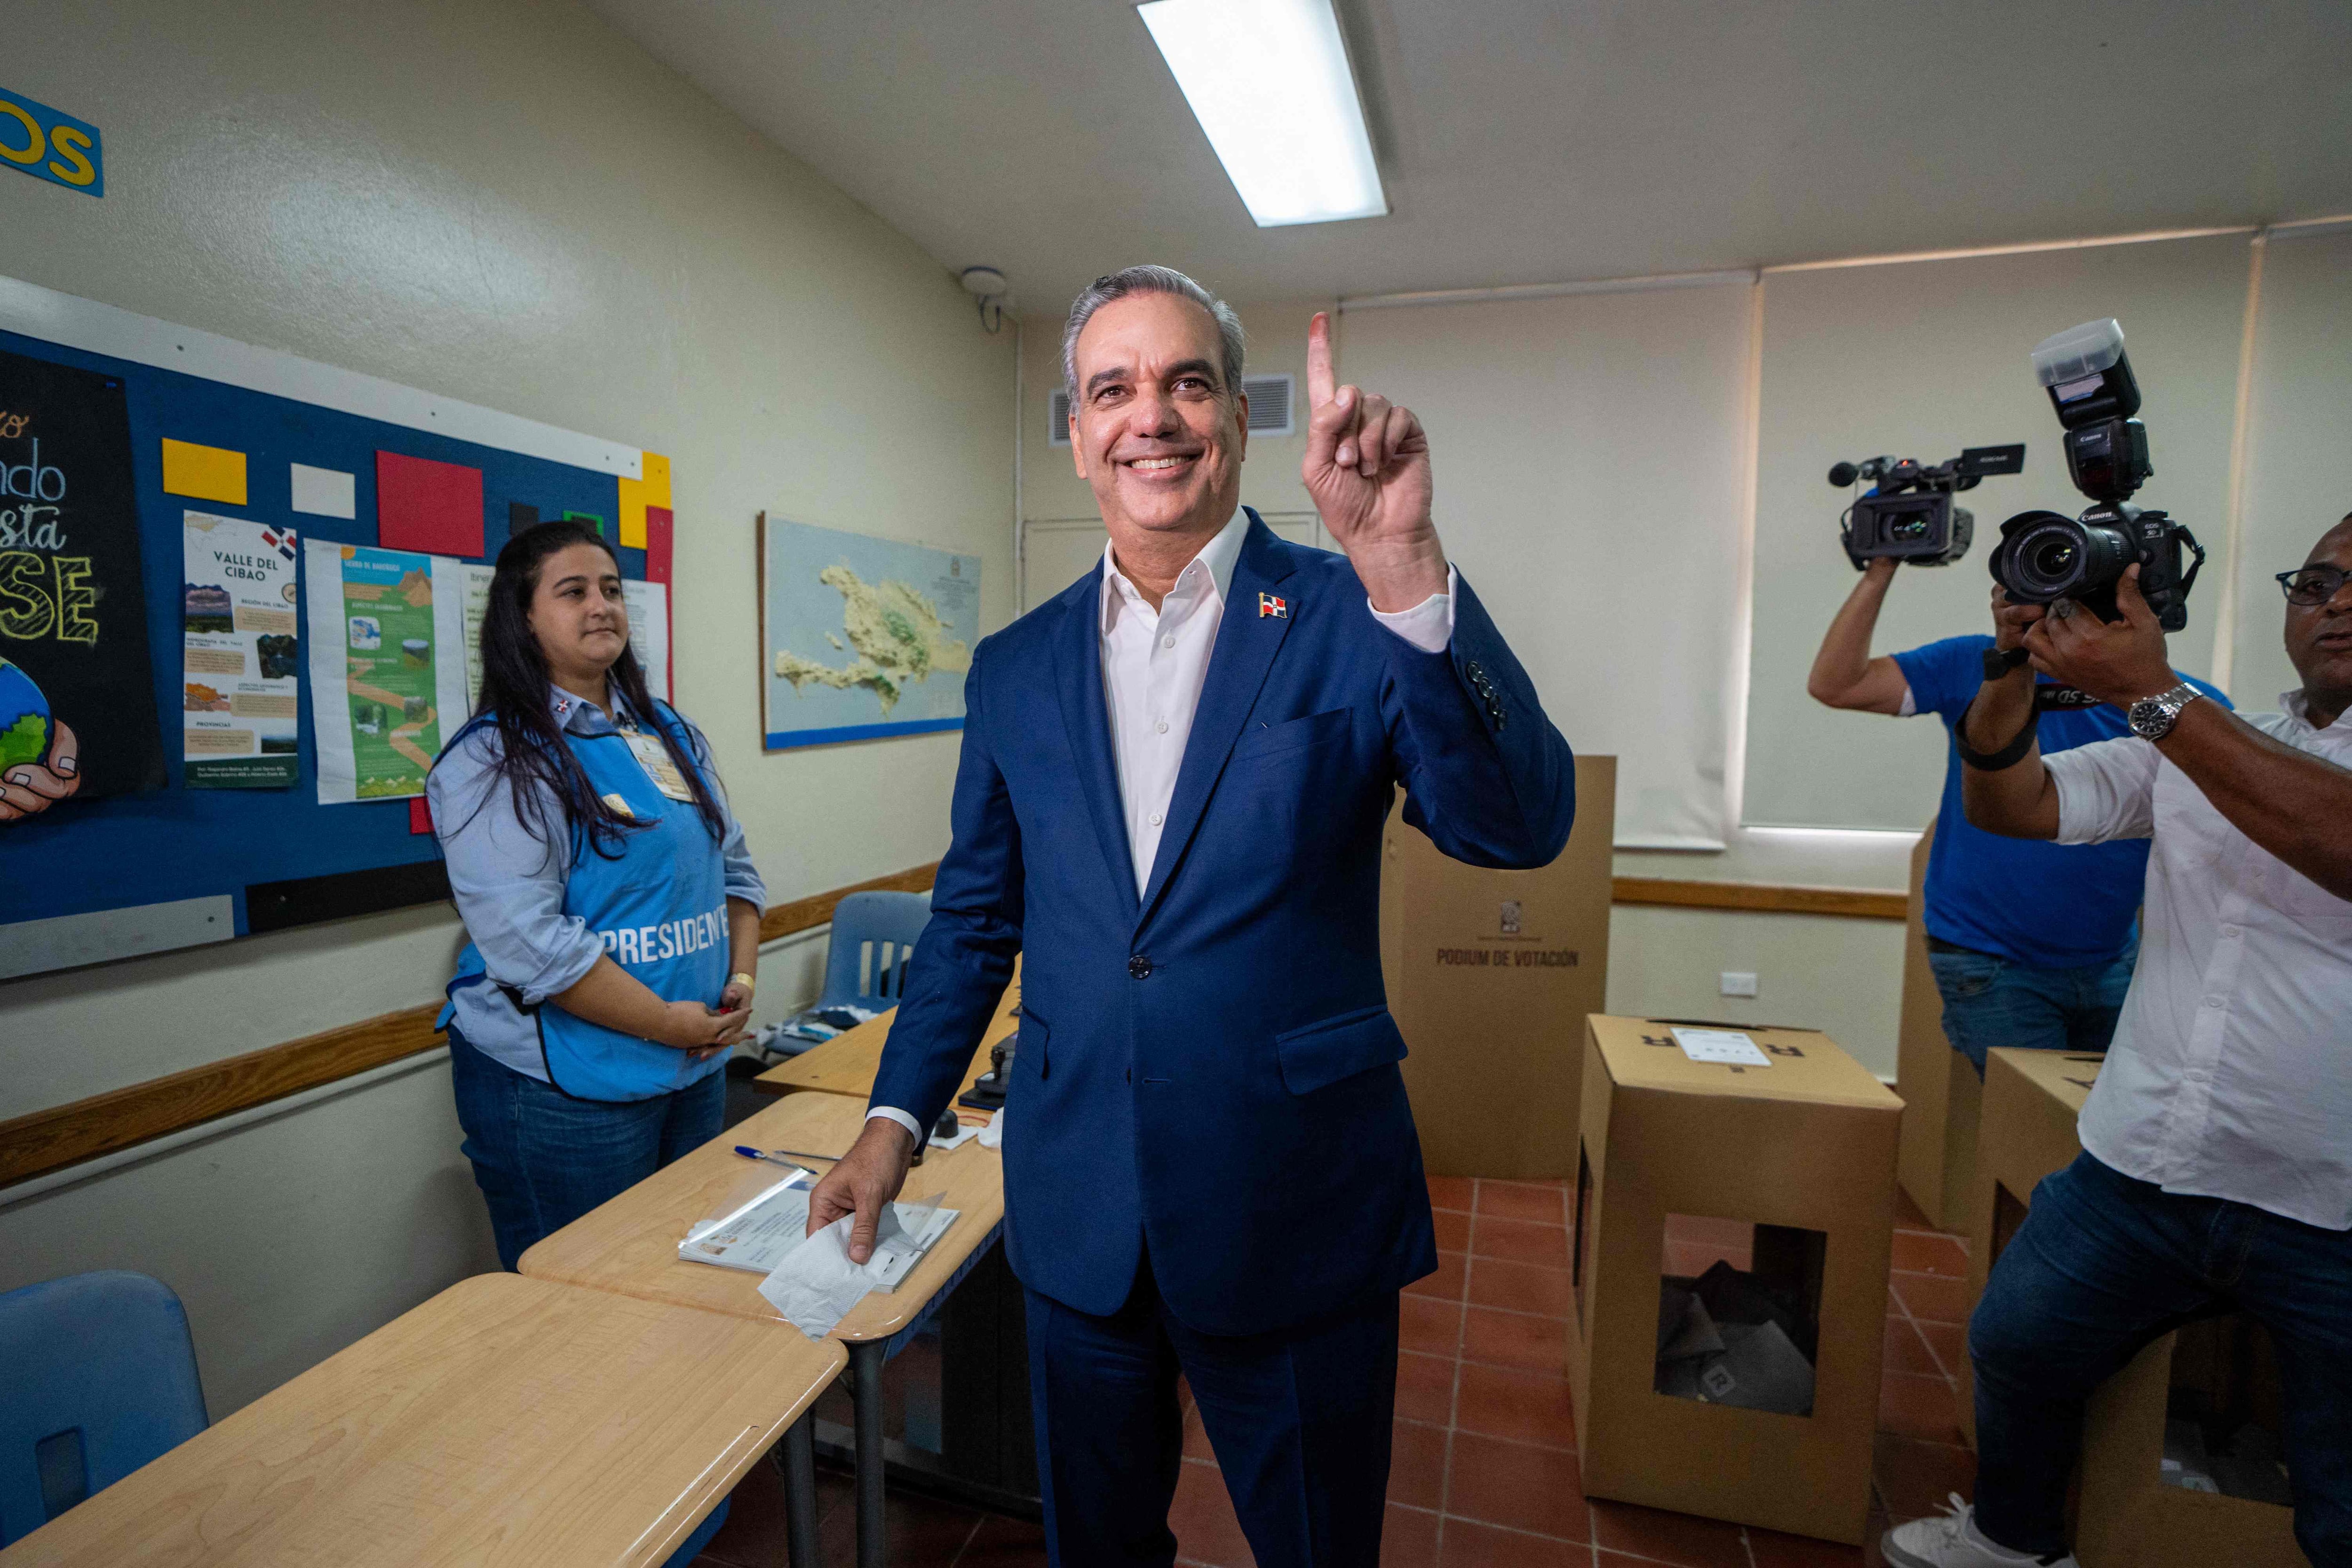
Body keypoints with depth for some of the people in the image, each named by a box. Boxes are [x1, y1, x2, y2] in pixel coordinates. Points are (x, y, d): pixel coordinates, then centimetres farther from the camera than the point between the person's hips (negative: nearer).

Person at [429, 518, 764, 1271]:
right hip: (565, 1091, -7)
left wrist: (742, 977, -2)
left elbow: (733, 868, 13)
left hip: (698, 1068, 7)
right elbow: (527, 942, -21)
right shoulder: (496, 759, -12)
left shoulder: (671, 734, 10)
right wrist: (669, 1023, -18)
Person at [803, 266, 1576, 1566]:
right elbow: (975, 916, 9)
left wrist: (1405, 570, -32)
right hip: (1076, 1214, 3)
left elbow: (1519, 825, -21)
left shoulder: (1350, 621, -8)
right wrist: (897, 1117, 5)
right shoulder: (1016, 668, 3)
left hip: (1296, 1213, -2)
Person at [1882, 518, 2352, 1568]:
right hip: (2140, 1168, 4)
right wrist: (2013, 671, -16)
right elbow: (2011, 807, -1)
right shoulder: (2192, 745, 8)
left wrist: (2152, 694, -28)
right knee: (2016, 1345, 13)